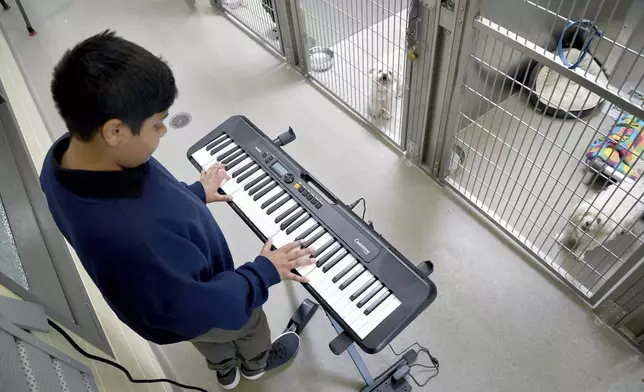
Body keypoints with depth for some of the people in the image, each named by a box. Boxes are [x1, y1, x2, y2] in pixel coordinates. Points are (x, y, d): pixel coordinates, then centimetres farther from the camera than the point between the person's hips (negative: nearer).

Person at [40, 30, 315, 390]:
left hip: (166, 287, 7)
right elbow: (200, 308, -35)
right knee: (247, 322, 28)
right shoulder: (130, 239, -50)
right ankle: (256, 362, 62)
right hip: (189, 312, -6)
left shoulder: (68, 155, -23)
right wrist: (264, 272, -21)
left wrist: (193, 193, 8)